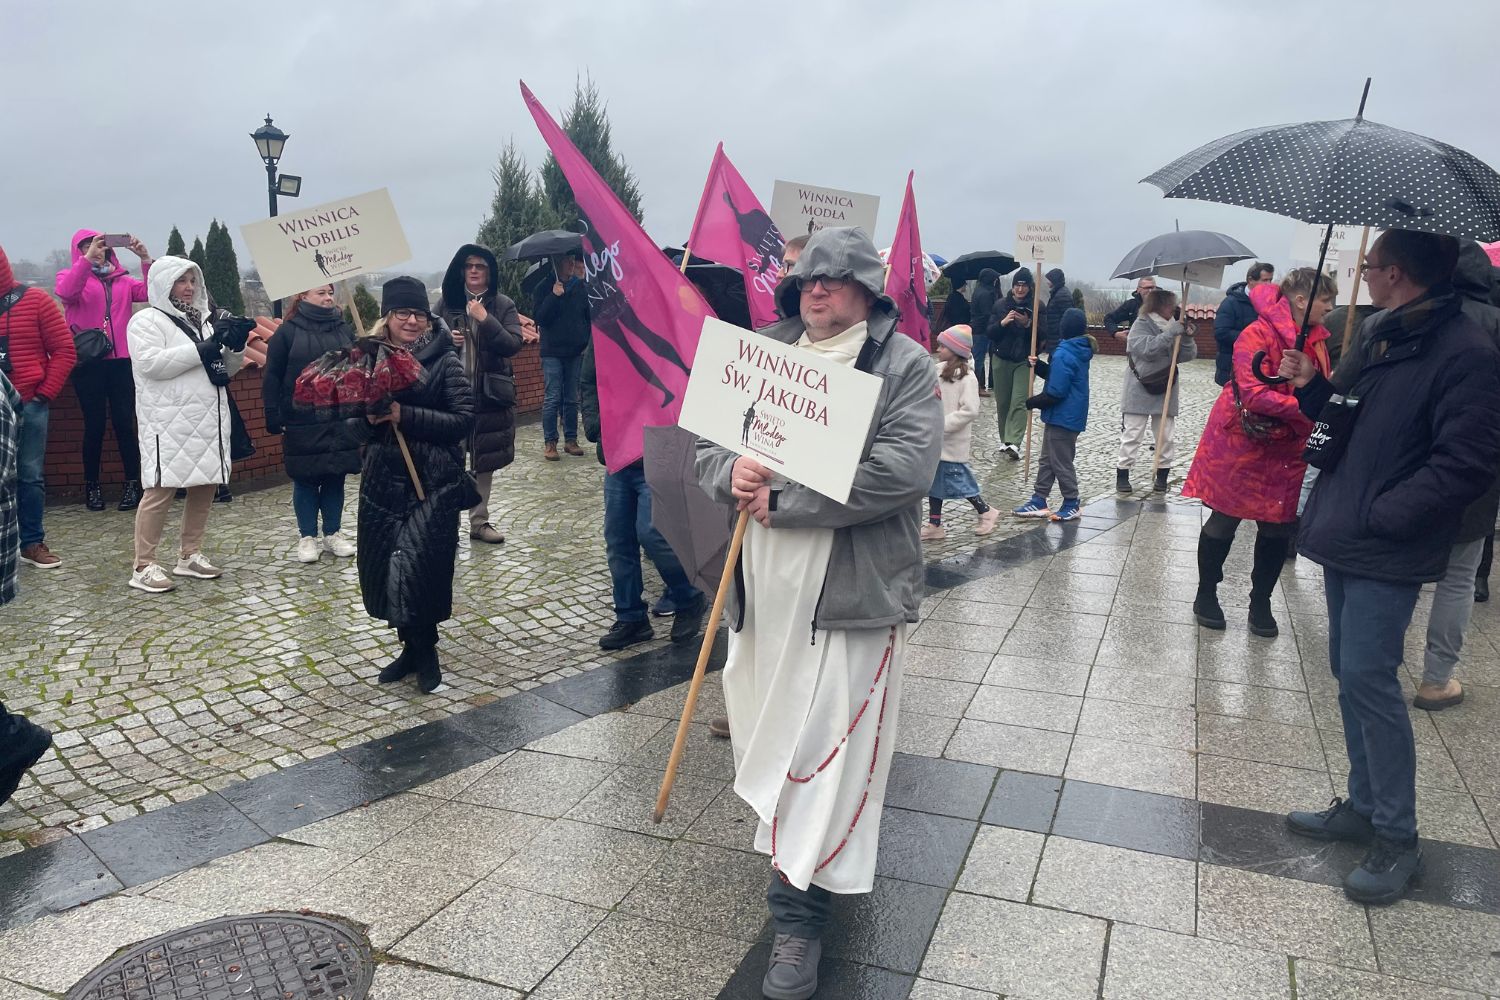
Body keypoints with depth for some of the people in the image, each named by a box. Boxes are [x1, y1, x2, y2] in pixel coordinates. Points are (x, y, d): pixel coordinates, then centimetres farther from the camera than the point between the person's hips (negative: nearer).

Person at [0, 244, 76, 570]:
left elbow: (64, 350, 1)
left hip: (29, 404, -1)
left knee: (31, 476, 6)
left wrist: (45, 393, -4)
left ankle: (33, 542, 16)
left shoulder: (34, 300, 1)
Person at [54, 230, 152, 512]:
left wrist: (145, 259, -14)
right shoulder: (69, 276, 8)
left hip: (122, 360, 2)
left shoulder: (123, 280, 15)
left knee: (124, 422, 1)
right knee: (94, 424, 0)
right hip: (88, 361, -2)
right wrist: (87, 259, -22)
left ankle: (133, 483, 6)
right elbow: (66, 292, -15)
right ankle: (92, 485, 11)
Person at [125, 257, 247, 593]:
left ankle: (190, 555, 20)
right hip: (169, 423, -7)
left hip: (209, 420, 7)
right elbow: (149, 363, -17)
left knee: (205, 486, 8)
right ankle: (144, 566, -2)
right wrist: (200, 350, -18)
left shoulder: (203, 320, 20)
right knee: (162, 489, -8)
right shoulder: (146, 321, -1)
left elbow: (226, 368, 21)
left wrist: (236, 346, 0)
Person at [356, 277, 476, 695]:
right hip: (382, 480, 5)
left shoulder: (444, 361, -5)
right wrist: (369, 419, -12)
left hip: (433, 481, -5)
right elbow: (356, 423, 11)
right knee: (382, 567, 8)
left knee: (416, 566, -10)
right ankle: (412, 647, 28)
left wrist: (405, 415, -19)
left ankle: (423, 649, 14)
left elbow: (464, 420, -13)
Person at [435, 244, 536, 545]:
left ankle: (479, 521, 21)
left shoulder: (503, 305, 3)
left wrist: (485, 320, -18)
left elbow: (513, 345, -8)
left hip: (489, 394, 1)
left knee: (484, 460, 9)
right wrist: (446, 339, -10)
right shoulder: (446, 302, 5)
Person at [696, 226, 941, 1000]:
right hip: (763, 585, 6)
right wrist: (729, 473, -15)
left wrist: (784, 500, -20)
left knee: (827, 749, -1)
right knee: (766, 735, 19)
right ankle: (788, 852, 44)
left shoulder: (904, 365, -6)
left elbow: (904, 469, -20)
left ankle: (799, 912, 13)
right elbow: (707, 436, 10)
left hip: (851, 590, -5)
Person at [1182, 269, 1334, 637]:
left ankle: (1261, 602, 24)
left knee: (1279, 526, 9)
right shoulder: (1257, 335, -18)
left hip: (1287, 448, 6)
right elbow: (1255, 395, -27)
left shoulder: (1316, 337, 4)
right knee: (1225, 520, 6)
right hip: (1243, 441, -6)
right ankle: (1206, 594, 23)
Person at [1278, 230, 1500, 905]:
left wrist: (1382, 514, -20)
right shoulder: (1380, 334, 11)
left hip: (1386, 552, -9)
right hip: (1344, 539, 9)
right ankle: (1364, 806, 30)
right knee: (1351, 674, 15)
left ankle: (1397, 837, 10)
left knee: (1368, 680, -6)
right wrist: (1311, 386, 4)